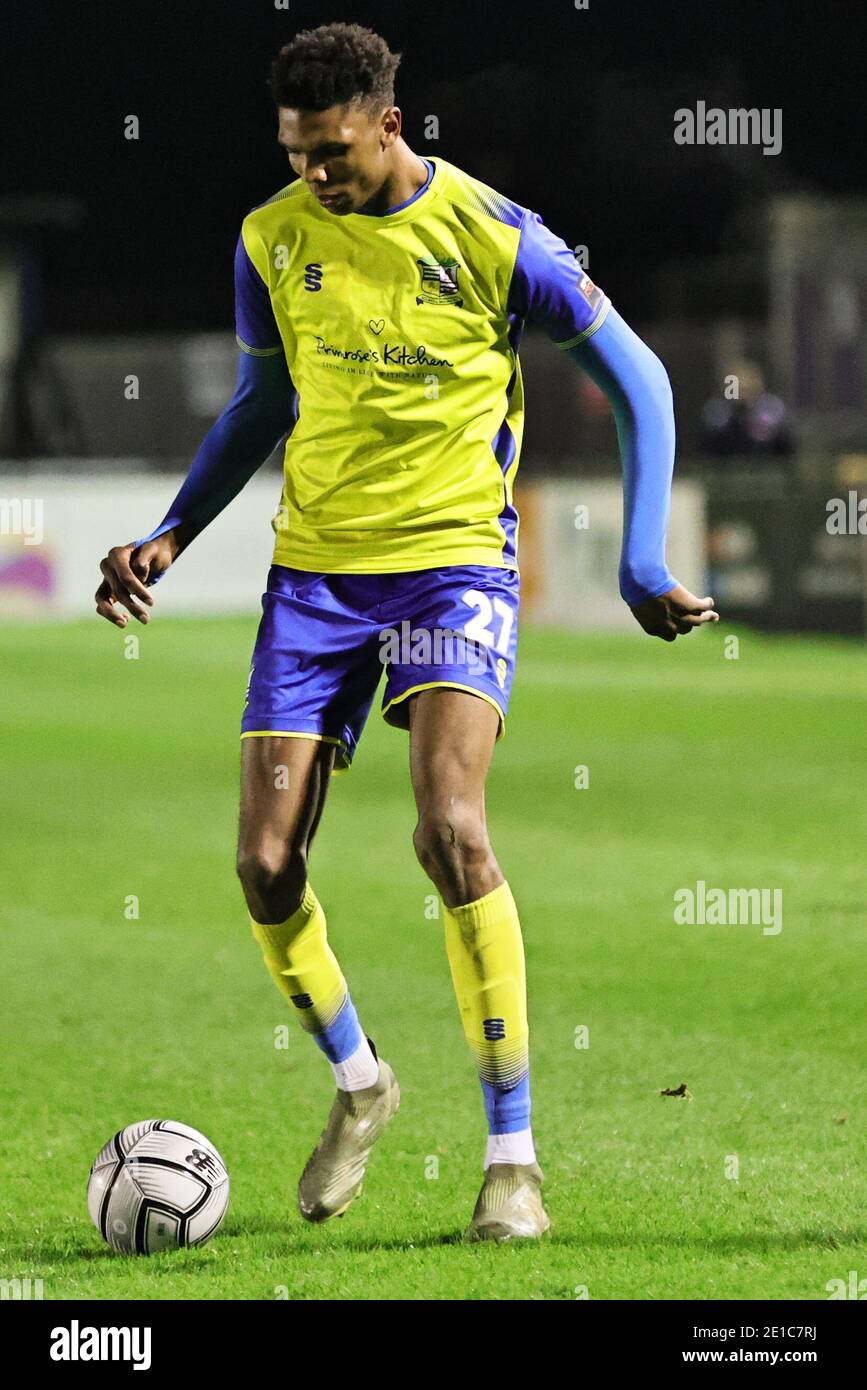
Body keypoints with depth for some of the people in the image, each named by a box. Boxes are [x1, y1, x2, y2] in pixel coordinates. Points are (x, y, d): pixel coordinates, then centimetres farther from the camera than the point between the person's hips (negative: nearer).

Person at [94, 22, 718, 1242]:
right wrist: (170, 535, 7)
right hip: (315, 569, 4)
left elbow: (636, 380, 0)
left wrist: (643, 562, -6)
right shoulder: (272, 240, 1)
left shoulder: (492, 238, -10)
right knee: (265, 864, -5)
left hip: (455, 559, -4)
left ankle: (513, 1156, -14)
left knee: (450, 831, -24)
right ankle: (357, 1082, 25)